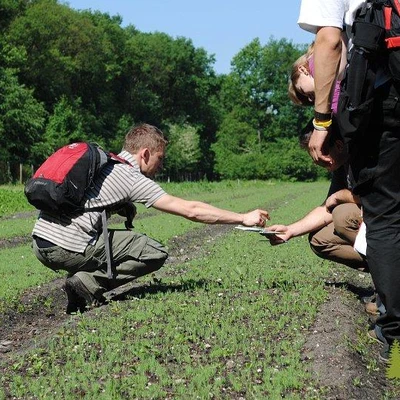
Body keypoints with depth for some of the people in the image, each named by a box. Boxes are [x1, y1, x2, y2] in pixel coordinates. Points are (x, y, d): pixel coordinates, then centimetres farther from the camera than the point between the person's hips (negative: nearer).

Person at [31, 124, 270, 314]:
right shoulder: (133, 179, -4)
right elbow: (190, 210, -6)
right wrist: (243, 218, 0)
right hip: (68, 248, -8)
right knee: (156, 254, 1)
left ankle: (85, 280, 11)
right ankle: (91, 283, -6)